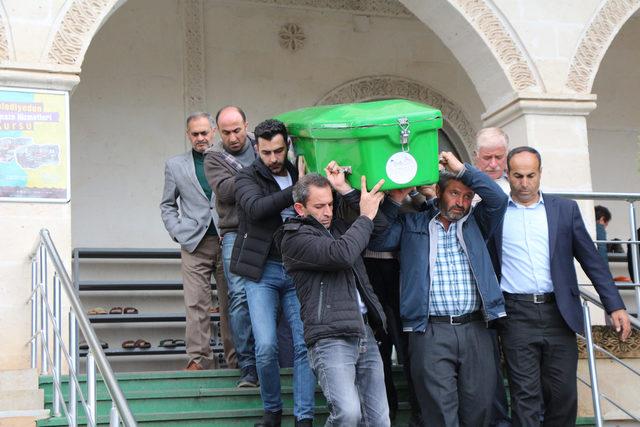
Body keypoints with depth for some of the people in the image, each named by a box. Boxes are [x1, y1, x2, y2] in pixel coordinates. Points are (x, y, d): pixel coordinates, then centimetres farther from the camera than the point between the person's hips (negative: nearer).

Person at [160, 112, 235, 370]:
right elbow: (167, 205, 17)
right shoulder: (175, 165, 12)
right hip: (194, 244, 0)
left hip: (227, 242, 0)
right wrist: (178, 232, 3)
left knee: (231, 304, 2)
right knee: (196, 305, -4)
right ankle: (198, 358, 1)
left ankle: (236, 358, 9)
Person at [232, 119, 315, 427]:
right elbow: (256, 208, -19)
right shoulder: (247, 178, 1)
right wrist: (295, 192, -21)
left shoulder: (299, 176, 12)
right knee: (266, 347, -10)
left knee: (304, 344, -4)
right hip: (262, 271, -2)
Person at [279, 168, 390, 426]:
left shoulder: (337, 226, 20)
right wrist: (365, 216, -4)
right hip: (330, 338, -7)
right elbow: (341, 254, -18)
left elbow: (381, 226, 16)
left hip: (364, 331, 7)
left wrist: (347, 191, 10)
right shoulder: (294, 238, -3)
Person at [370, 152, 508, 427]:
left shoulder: (476, 224, 17)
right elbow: (377, 241, 1)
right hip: (430, 331, -2)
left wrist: (461, 168, 0)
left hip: (475, 329, 2)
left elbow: (498, 198, 1)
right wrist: (395, 200, -1)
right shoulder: (412, 224, 12)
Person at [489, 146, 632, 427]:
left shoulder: (565, 209, 8)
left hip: (559, 314, 2)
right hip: (517, 317, -1)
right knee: (525, 398, -2)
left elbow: (591, 259, 6)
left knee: (563, 395, 4)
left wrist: (615, 306, 2)